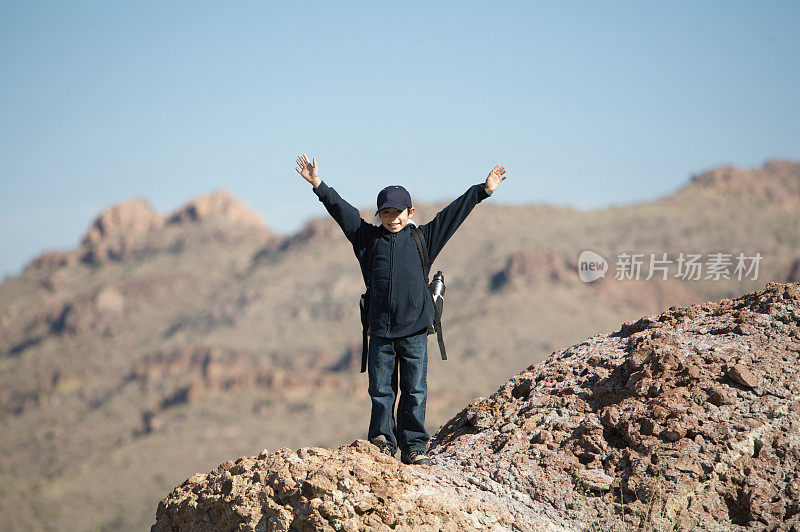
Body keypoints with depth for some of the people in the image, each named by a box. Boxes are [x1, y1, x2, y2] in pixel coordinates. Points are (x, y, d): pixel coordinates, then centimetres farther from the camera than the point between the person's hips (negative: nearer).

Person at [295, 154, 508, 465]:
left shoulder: (421, 239, 8)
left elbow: (453, 214, 9)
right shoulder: (369, 239, 9)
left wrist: (483, 190, 9)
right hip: (380, 330, 1)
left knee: (415, 391, 1)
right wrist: (319, 186, 1)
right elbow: (342, 211, 6)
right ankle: (382, 443, 16)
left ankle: (414, 446, 10)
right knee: (380, 390, 4)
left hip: (414, 330, -1)